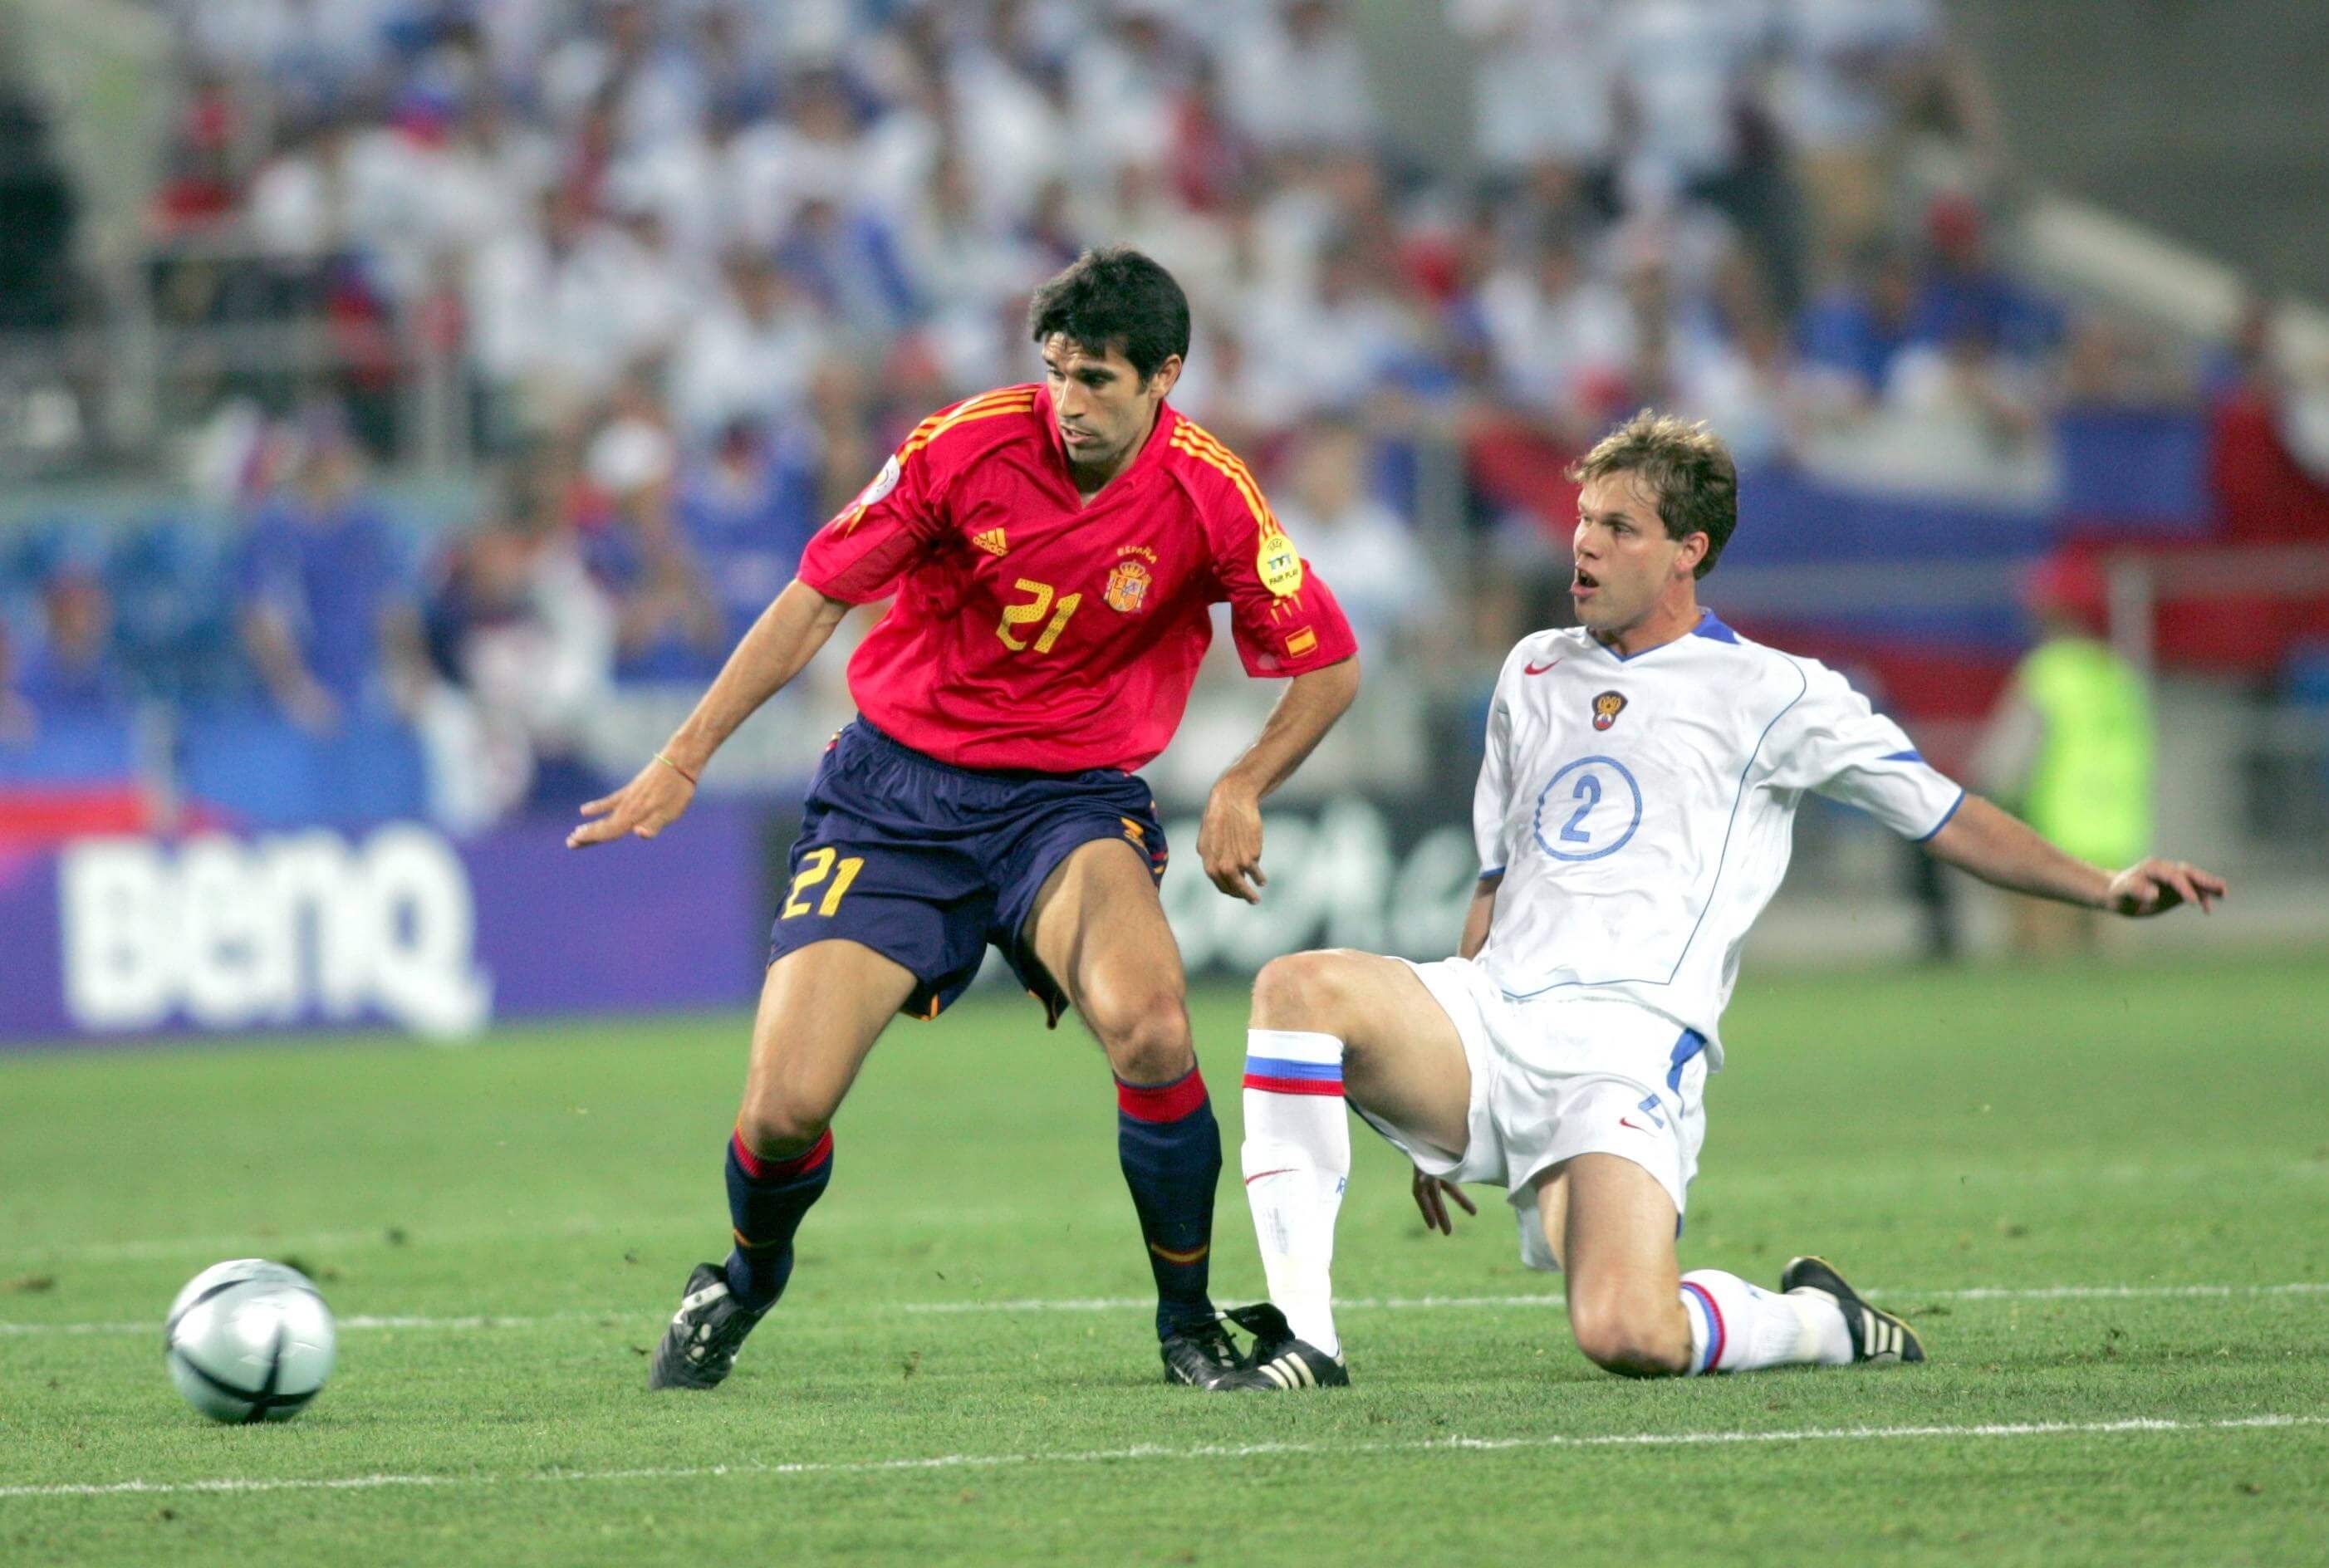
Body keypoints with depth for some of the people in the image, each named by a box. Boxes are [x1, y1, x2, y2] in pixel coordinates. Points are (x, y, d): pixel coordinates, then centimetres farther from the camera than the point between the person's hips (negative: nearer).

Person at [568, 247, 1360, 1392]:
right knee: (784, 1112, -11)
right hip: (894, 786, 0)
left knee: (1148, 1028, -32)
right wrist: (682, 763, -5)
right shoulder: (966, 446, -12)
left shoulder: (1208, 496, -10)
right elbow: (815, 601, -3)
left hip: (1072, 799, 0)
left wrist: (1243, 790, -13)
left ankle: (1190, 1326, -9)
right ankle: (745, 1280, 26)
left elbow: (1327, 666, 3)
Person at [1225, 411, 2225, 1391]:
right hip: (1491, 1015, 5)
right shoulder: (1535, 672, 22)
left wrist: (2102, 889, -9)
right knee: (1297, 988, -26)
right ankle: (1304, 1335, -22)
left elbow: (1944, 817, 6)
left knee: (1629, 1337, -28)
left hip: (1626, 1046, -5)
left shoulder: (1767, 694, 6)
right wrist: (1445, 1120, 28)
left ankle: (1817, 1322, 8)